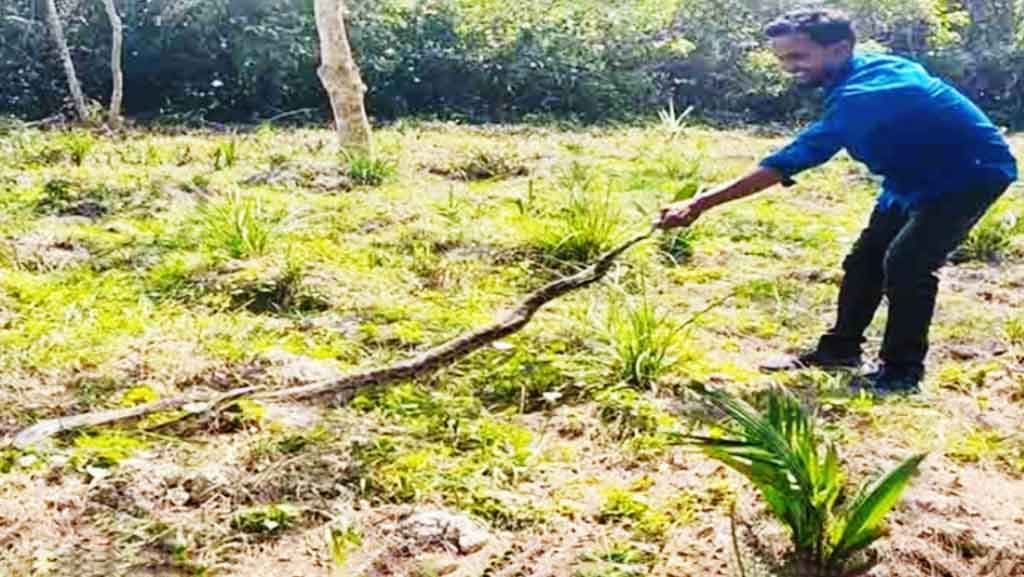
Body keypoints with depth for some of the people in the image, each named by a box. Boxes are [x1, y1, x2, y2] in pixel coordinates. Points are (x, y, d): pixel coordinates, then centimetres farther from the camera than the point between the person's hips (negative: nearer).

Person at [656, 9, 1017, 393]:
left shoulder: (861, 94, -36)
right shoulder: (867, 71, -6)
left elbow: (786, 163, -42)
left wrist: (700, 204, -44)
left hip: (971, 173, -10)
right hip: (918, 174, 10)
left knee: (907, 264, -20)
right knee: (865, 260, 8)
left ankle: (902, 372, -7)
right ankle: (840, 349, 21)